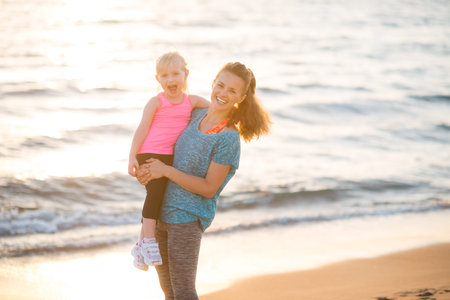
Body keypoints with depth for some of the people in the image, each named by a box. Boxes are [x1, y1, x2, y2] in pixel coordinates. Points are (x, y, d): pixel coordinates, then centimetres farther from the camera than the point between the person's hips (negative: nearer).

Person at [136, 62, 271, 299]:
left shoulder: (229, 139, -18)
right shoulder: (198, 115, 4)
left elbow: (209, 188, -18)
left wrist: (165, 170, -17)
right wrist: (149, 170, 2)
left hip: (188, 217, -8)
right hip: (162, 212, 8)